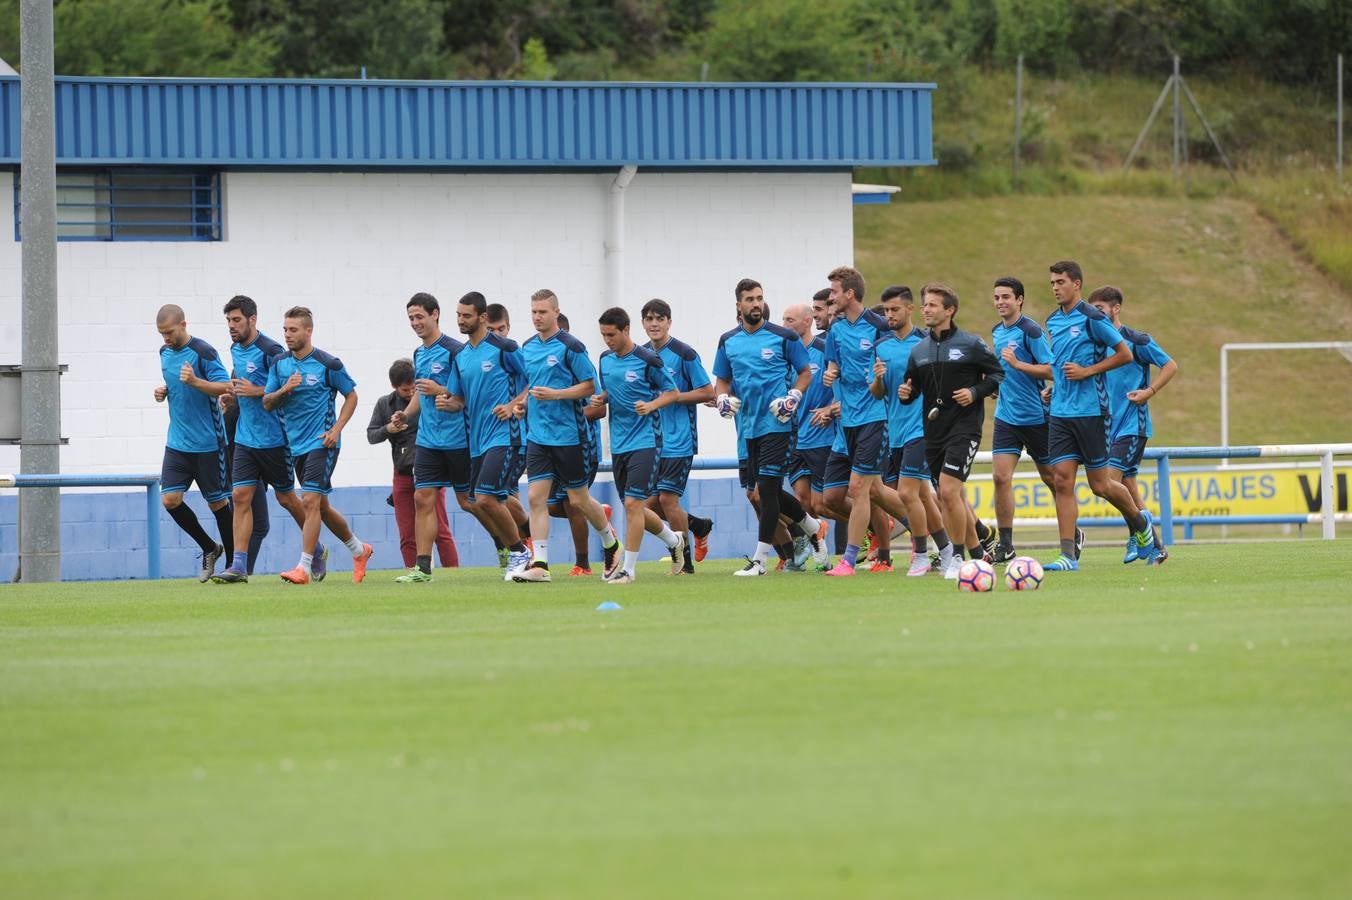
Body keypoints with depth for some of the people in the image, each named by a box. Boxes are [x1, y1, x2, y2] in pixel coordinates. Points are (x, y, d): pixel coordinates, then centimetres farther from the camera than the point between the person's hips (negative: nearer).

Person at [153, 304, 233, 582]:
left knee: (217, 502, 2)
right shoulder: (165, 352, 8)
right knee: (170, 499, -5)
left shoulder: (204, 353, -14)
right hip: (177, 442, 6)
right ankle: (209, 548, 15)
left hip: (207, 442, -6)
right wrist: (164, 391, 3)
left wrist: (195, 382, -33)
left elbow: (226, 387, -19)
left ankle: (232, 564, 14)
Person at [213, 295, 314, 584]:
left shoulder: (271, 351, -15)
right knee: (241, 497, -5)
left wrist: (257, 391, -22)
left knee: (286, 498, 6)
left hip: (273, 438, -6)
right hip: (245, 438, 6)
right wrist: (234, 393, 6)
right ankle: (239, 566, -9)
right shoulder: (235, 349, 10)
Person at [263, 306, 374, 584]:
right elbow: (267, 404, 6)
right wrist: (285, 389, -14)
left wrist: (336, 429, -9)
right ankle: (358, 549, 34)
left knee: (311, 501, -17)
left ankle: (304, 567, -18)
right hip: (296, 444, 6)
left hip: (322, 442, -6)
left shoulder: (328, 364, -8)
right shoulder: (280, 364, 5)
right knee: (321, 506, 14)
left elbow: (351, 396, 1)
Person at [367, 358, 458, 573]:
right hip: (402, 474, 4)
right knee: (407, 535, 4)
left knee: (440, 530, -6)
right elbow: (371, 435, 11)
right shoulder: (385, 404, 8)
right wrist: (388, 429, -11)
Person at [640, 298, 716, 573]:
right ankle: (699, 525, 30)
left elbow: (708, 393, -9)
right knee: (651, 504, 5)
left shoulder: (684, 354, -8)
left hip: (678, 440, -7)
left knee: (667, 498, -12)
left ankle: (686, 562, 2)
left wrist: (671, 397, -16)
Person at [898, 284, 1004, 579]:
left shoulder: (971, 344, -4)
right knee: (955, 497, 11)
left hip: (964, 426, -6)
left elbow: (997, 374, 2)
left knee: (948, 490, -18)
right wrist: (905, 393, -5)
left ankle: (957, 557, -7)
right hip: (933, 429, 6)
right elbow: (912, 386, 18)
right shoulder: (919, 350, 10)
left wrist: (975, 392, -13)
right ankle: (977, 553, 25)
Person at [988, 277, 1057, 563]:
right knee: (1000, 477, -6)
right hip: (1006, 417, 6)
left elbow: (1051, 370, -18)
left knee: (1052, 477, 6)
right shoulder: (997, 331, 10)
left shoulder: (1030, 331, -13)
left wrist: (1017, 364, -25)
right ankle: (1005, 545, -2)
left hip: (1035, 417, -6)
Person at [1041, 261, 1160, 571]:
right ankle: (1069, 556, -6)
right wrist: (1054, 385, 11)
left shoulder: (1092, 319, -10)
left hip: (1090, 411, -6)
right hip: (1060, 413, 6)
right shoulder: (1053, 322, 11)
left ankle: (1140, 523, 29)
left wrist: (1087, 371, -15)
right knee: (1061, 481, -5)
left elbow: (1125, 354, -9)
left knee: (1100, 485, 1)